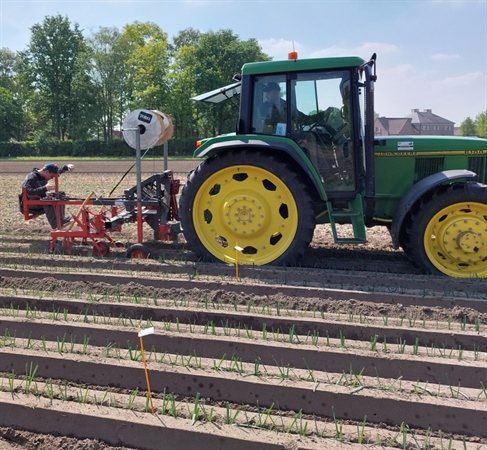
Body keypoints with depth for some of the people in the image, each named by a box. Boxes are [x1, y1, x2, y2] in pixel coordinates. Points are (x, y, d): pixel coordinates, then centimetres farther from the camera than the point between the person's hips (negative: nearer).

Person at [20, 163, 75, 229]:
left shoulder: (44, 175, 4)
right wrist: (45, 188, -49)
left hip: (42, 201, 9)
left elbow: (59, 171, 11)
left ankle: (61, 220, -13)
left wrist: (67, 167, -9)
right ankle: (55, 224, -40)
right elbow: (29, 192, -37)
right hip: (30, 206, -9)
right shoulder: (31, 178, -21)